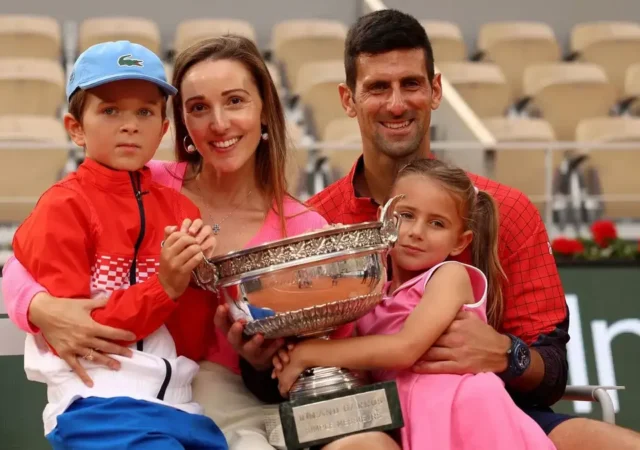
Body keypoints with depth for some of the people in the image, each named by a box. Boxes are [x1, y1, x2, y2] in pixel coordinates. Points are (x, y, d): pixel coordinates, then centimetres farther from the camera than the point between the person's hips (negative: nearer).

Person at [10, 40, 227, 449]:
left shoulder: (179, 209, 12)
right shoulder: (63, 207, -2)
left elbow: (193, 345, 12)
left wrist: (198, 276, -6)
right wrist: (164, 287, -13)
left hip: (180, 406, 6)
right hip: (98, 403, -5)